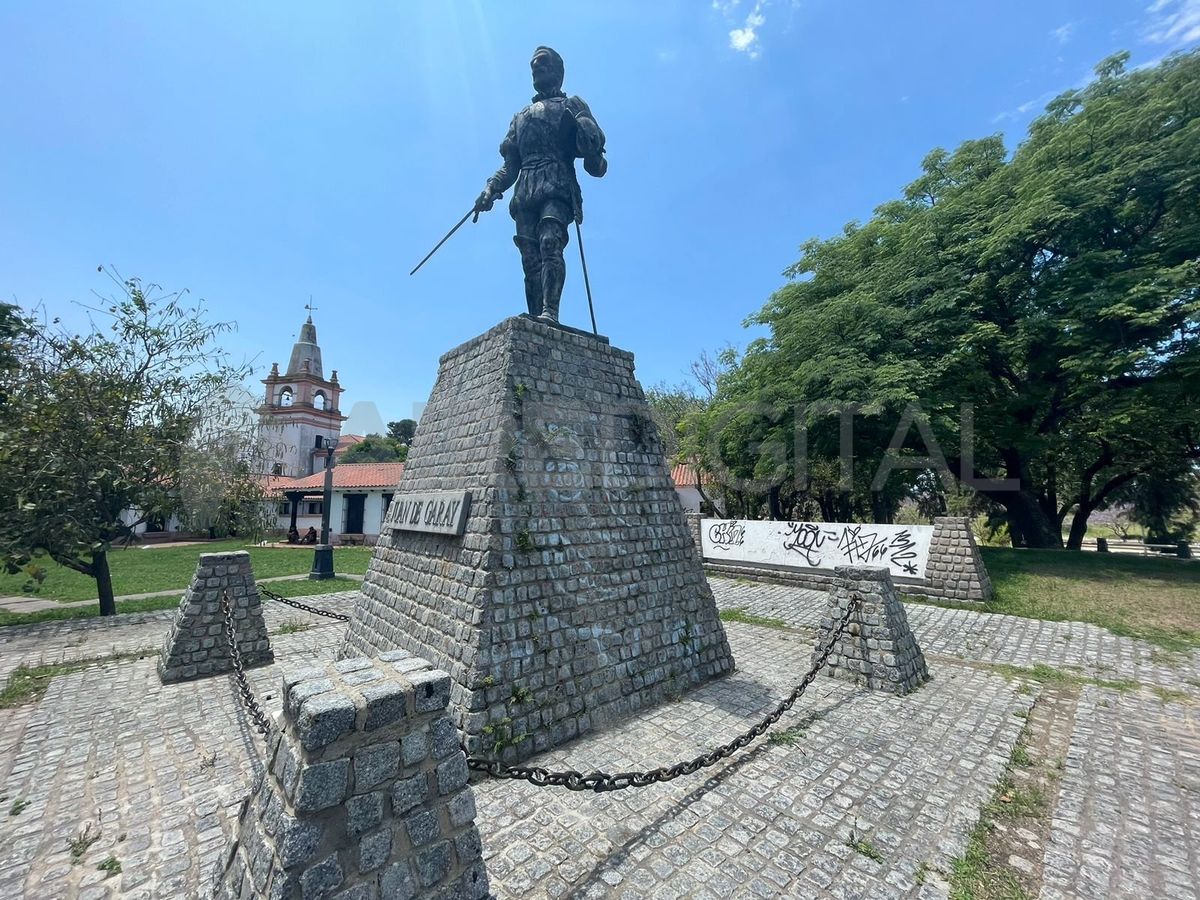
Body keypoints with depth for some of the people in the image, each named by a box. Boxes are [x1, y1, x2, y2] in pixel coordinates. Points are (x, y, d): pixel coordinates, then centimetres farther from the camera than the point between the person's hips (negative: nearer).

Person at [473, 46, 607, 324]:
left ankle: (549, 313, -43)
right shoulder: (521, 116, 35)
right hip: (525, 194, 4)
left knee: (550, 242, -29)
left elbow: (595, 141, 8)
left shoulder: (572, 105, 23)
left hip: (557, 188, -4)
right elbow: (510, 164, 28)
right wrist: (491, 189, 12)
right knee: (530, 259, -11)